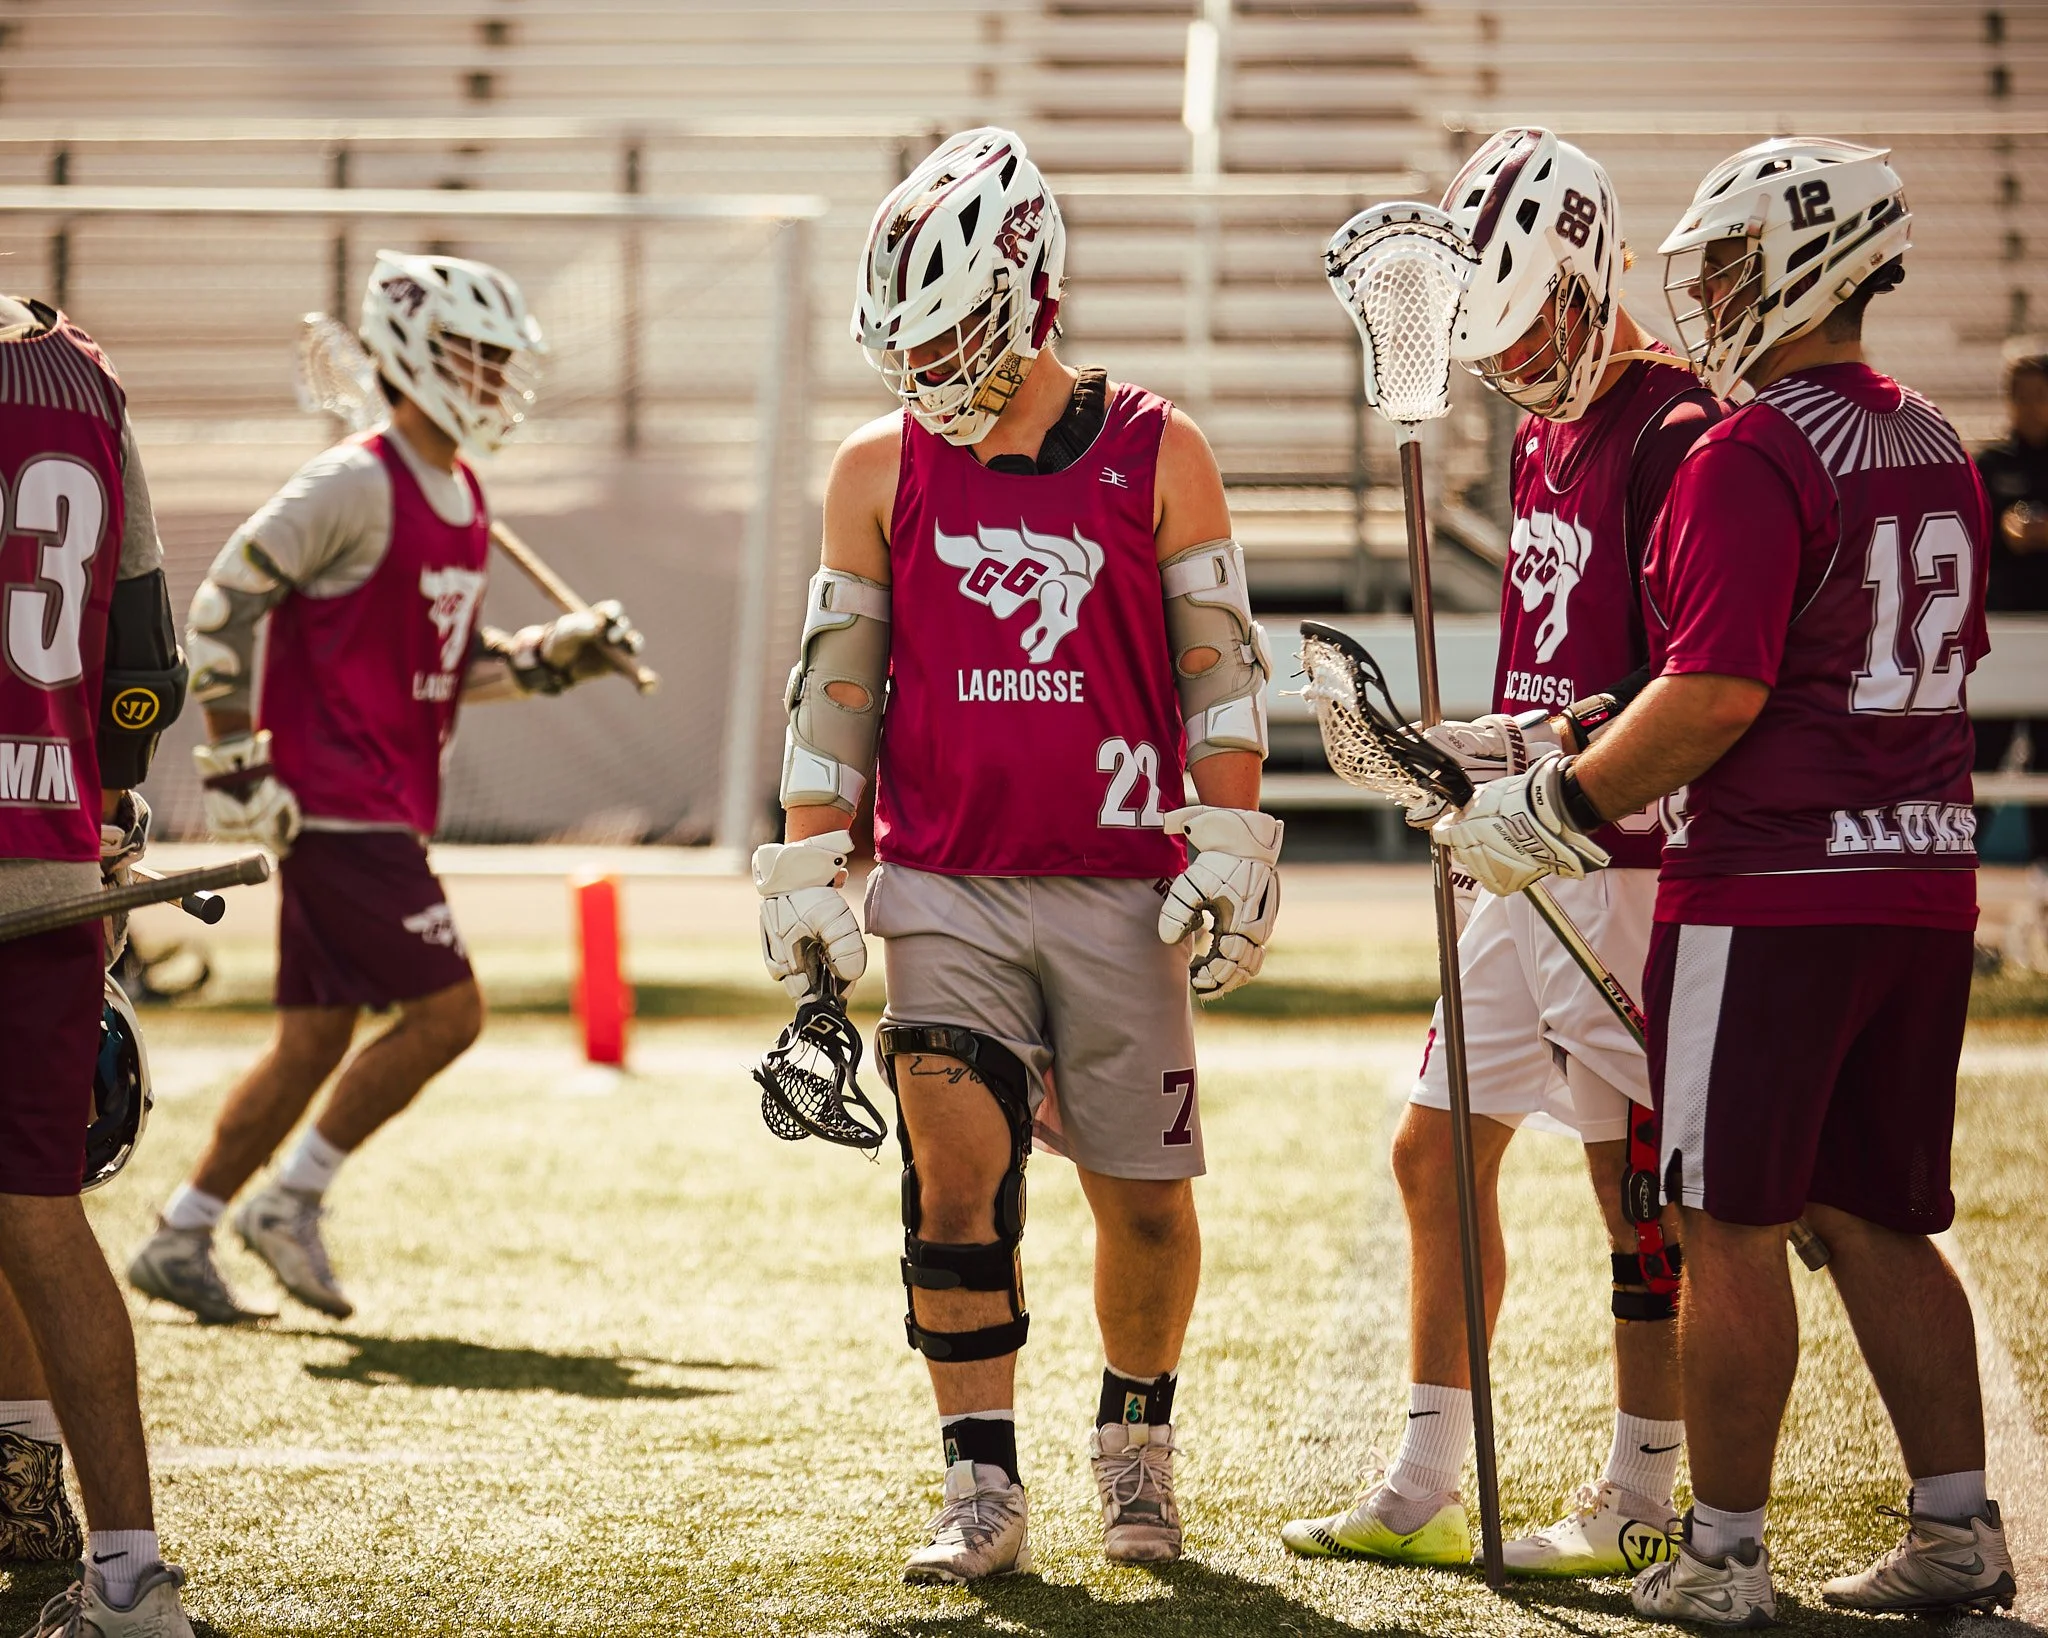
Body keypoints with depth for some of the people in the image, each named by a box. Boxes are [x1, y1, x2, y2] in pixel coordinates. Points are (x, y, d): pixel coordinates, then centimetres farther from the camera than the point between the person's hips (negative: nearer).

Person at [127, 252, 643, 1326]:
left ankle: (180, 1239, 14)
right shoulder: (357, 485, -13)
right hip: (336, 804, -9)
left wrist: (553, 656, 6)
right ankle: (291, 1200, 1)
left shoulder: (461, 499, 15)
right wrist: (235, 763, -16)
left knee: (316, 1039, 9)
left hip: (389, 810, 9)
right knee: (445, 1012, -10)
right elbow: (225, 603, -14)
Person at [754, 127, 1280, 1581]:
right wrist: (807, 886, 4)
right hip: (946, 888, 1)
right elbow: (835, 687, 8)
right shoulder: (883, 470, 5)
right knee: (958, 1172, -11)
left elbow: (1223, 669, 2)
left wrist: (1231, 857, -3)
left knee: (1143, 1194, 5)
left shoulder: (1157, 457, 0)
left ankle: (1137, 1437, 30)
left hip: (1119, 890, -1)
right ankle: (983, 1494, -5)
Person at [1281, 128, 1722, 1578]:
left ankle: (1640, 1507, 7)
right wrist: (1446, 750, 11)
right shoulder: (1548, 436, 15)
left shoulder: (1672, 438, -14)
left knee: (1641, 1185, -2)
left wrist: (1543, 750, -23)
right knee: (1439, 1149, 11)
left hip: (1623, 861, -10)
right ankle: (1425, 1493, 19)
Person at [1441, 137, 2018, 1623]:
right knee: (1876, 1222, 14)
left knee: (1734, 1229, -1)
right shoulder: (1940, 453, 12)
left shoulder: (1751, 461, -14)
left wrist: (1554, 811, -8)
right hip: (1926, 884, 8)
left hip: (1771, 892, -8)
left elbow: (1718, 696, -20)